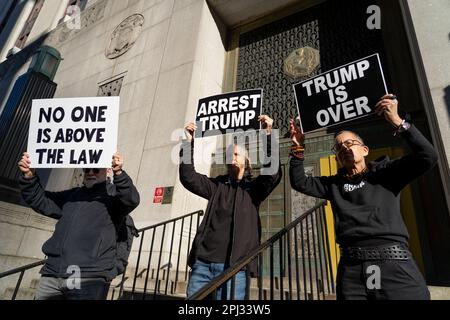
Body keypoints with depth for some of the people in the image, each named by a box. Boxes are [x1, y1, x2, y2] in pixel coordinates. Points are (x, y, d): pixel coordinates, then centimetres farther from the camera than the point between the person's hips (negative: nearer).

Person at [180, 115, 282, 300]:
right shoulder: (217, 185, 16)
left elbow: (273, 174, -11)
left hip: (233, 264, -3)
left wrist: (268, 136, -18)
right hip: (203, 261, 3)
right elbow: (188, 177, 7)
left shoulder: (254, 187, 8)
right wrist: (189, 143, 1)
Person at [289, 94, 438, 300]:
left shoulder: (385, 172, 9)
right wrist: (298, 149, 5)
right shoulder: (333, 184, 17)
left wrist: (397, 122, -10)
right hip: (351, 270, 3)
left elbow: (427, 157, -3)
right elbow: (299, 183, 14)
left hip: (394, 265, -2)